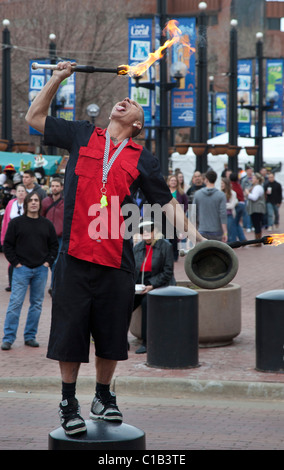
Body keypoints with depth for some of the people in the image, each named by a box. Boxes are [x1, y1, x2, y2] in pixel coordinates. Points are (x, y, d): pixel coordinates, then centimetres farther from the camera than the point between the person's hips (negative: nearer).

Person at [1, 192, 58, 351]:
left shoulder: (47, 224, 9)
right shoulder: (16, 223, 1)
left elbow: (54, 245, 14)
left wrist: (48, 262, 3)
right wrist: (15, 263, -6)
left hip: (41, 270, 3)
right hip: (22, 269, -3)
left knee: (37, 304, 7)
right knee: (15, 303, -8)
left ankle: (30, 336, 16)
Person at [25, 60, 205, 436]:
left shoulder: (143, 160, 10)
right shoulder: (82, 136, 10)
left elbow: (167, 202, 9)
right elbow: (35, 117, 17)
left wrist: (191, 232, -4)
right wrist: (57, 79, 11)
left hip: (116, 259, 1)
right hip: (75, 253, -1)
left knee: (111, 333, 8)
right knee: (69, 330, 2)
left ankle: (104, 398, 25)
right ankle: (69, 403, 13)